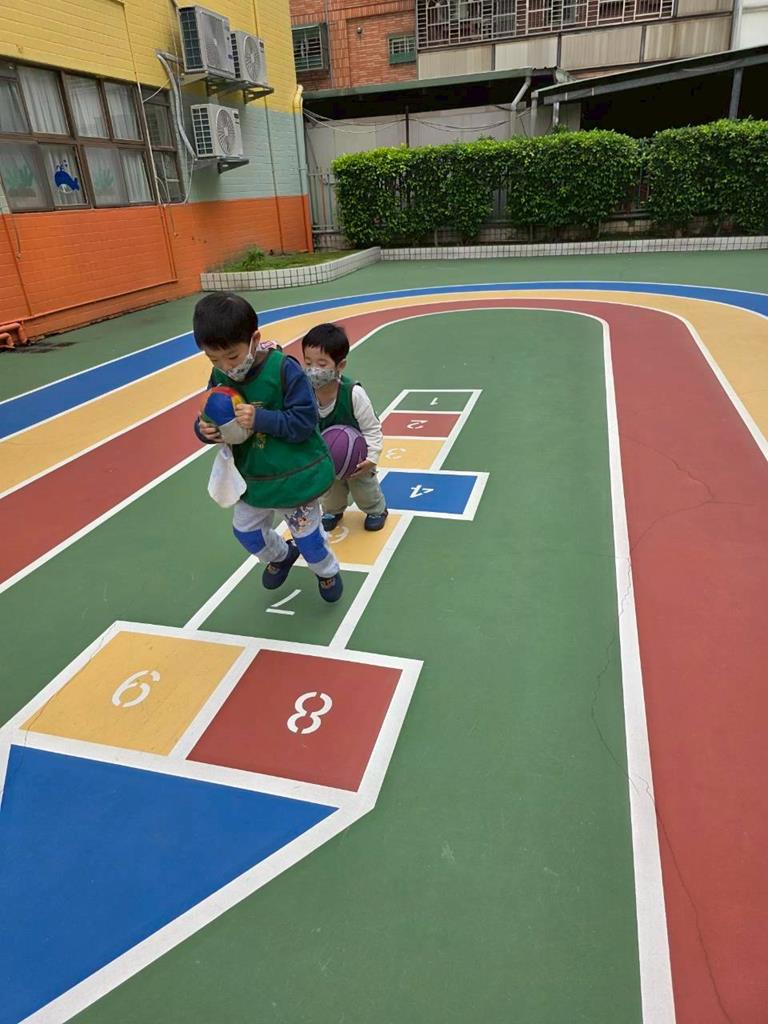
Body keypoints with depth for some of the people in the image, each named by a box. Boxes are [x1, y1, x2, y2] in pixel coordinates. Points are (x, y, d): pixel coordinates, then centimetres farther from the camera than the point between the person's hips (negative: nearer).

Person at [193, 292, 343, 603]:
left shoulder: (284, 369, -25)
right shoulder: (220, 376, -9)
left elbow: (303, 422, -26)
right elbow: (213, 419, 0)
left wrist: (260, 418, -36)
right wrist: (205, 429, -23)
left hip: (295, 475, -5)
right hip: (253, 476, 6)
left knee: (308, 536, 12)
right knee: (246, 532, 22)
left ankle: (327, 571, 45)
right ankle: (281, 555, 54)